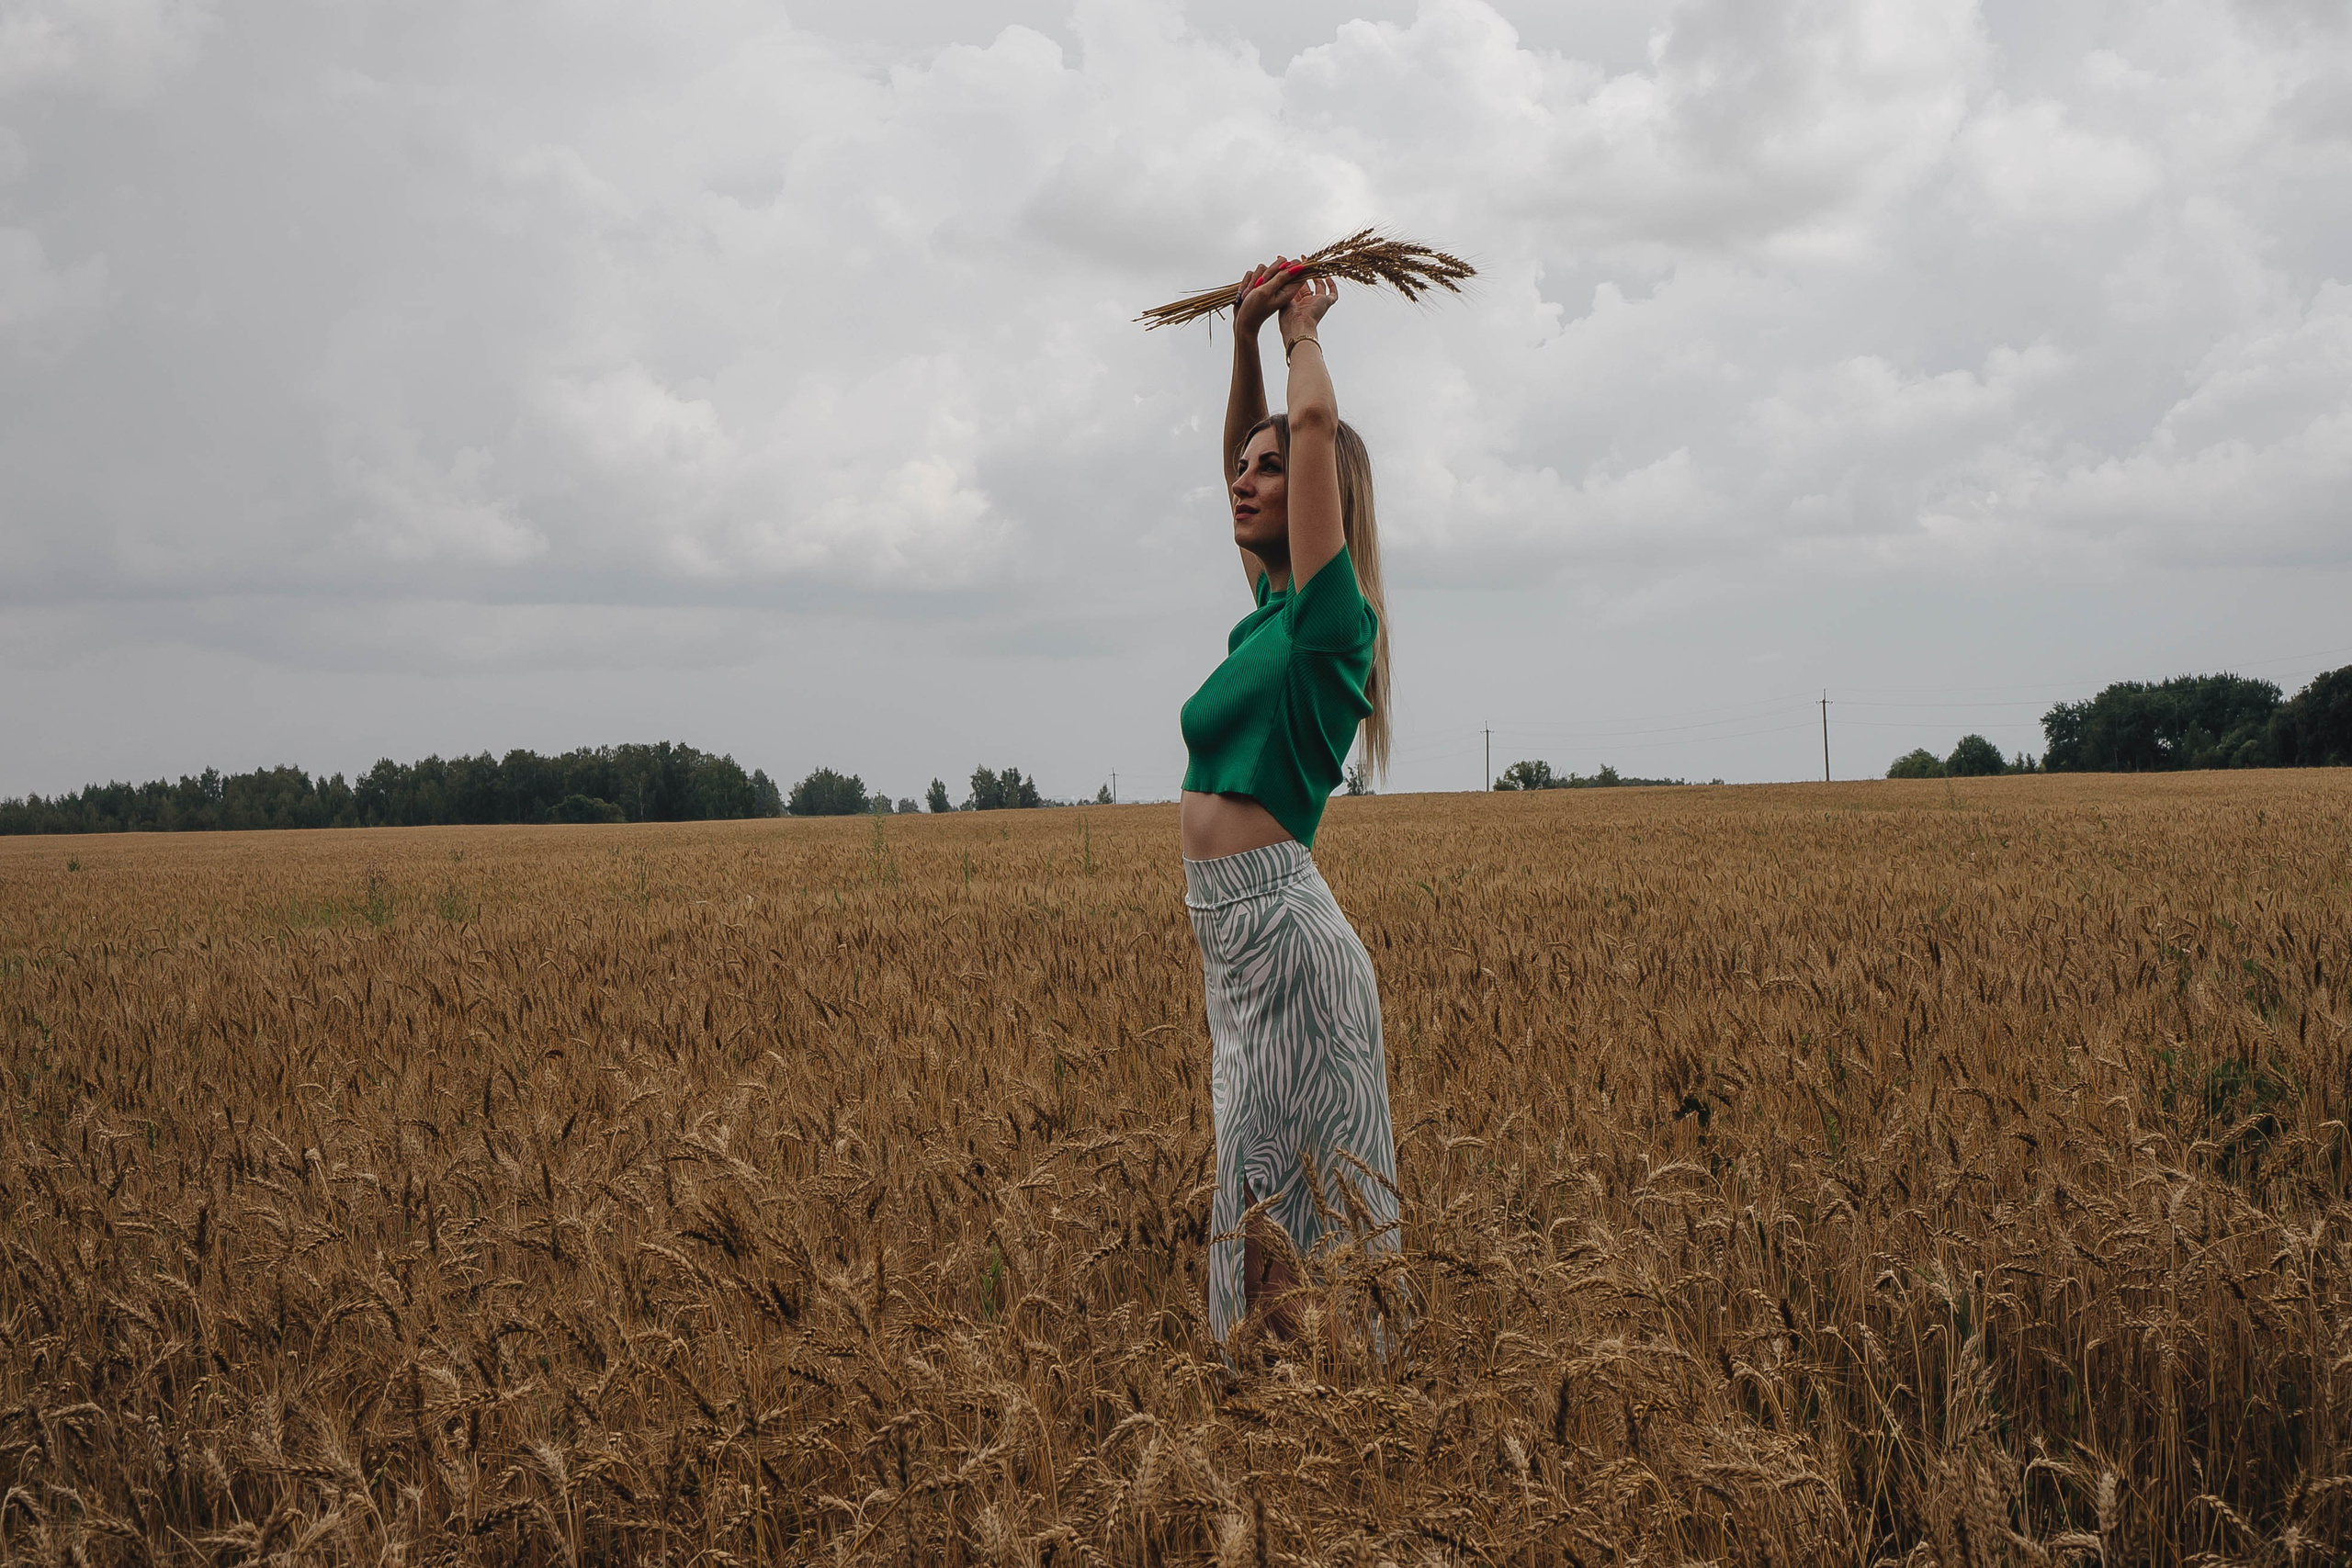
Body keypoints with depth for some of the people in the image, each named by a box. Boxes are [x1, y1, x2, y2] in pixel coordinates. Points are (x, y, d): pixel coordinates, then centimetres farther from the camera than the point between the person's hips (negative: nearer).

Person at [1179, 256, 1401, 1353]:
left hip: (1284, 934, -9)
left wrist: (1303, 332, 1)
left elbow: (1316, 420, -17)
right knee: (1259, 1199, 11)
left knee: (1302, 1204, -6)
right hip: (1240, 941, 9)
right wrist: (1246, 340, 19)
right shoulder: (1271, 609, 15)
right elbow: (1242, 453, 29)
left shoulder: (1327, 617, -8)